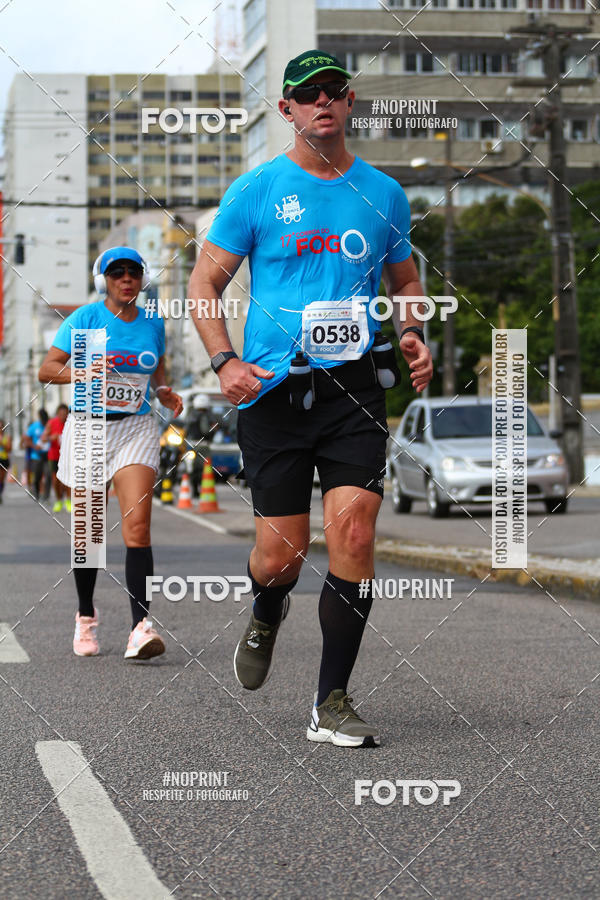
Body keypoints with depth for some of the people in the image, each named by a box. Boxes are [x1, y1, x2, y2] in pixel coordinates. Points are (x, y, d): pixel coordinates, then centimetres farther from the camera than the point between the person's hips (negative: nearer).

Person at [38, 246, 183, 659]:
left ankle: (141, 626, -23)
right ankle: (86, 616, 28)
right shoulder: (84, 318, -2)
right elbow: (47, 369, -5)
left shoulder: (153, 324, 8)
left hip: (137, 428, 1)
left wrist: (166, 393, 2)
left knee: (138, 525, -15)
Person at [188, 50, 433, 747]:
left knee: (353, 531, -14)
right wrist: (224, 361, -9)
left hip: (354, 387, 2)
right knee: (280, 554, -2)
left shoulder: (383, 193, 12)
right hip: (274, 389, -1)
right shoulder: (257, 190, 3)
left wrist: (413, 338, 5)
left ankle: (332, 704, -4)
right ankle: (266, 616, 37)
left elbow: (404, 279, 25)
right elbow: (205, 282, 5)